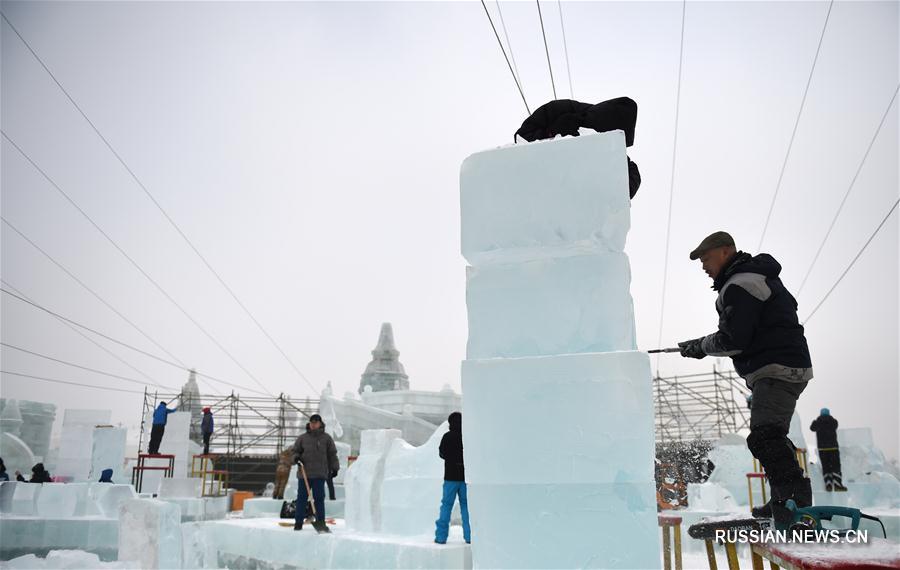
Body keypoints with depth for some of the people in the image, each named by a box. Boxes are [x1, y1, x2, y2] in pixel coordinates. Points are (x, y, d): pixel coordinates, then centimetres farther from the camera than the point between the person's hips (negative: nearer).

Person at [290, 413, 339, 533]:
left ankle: (320, 522, 7)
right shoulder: (303, 438, 7)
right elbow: (296, 450, 15)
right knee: (302, 497, 5)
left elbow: (332, 454, 10)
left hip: (320, 474, -1)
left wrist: (335, 468, 5)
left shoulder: (326, 438, 6)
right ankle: (298, 522, 13)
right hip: (304, 472, 1)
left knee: (319, 498, 0)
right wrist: (296, 457, -7)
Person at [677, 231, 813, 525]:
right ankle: (782, 502, 29)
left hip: (777, 369, -11)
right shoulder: (760, 277, 21)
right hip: (787, 368, 11)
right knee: (772, 437, 19)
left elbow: (733, 340, -20)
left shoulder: (740, 284, -14)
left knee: (764, 437, -21)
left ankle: (796, 499, -28)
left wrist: (701, 345, -1)